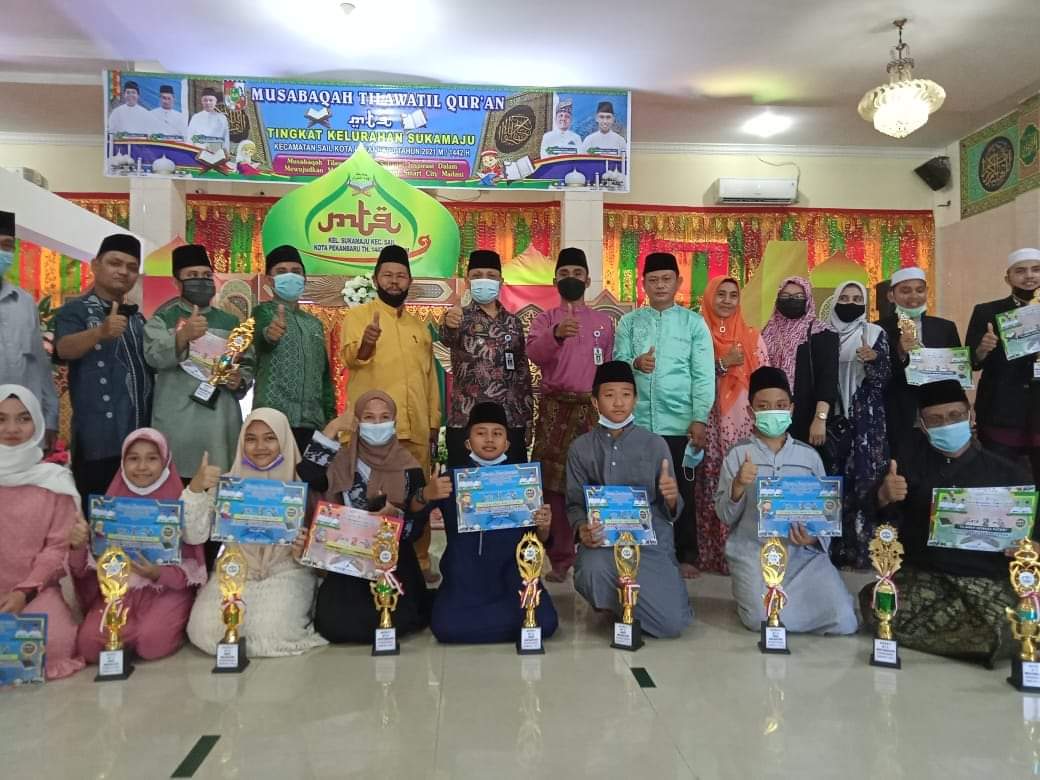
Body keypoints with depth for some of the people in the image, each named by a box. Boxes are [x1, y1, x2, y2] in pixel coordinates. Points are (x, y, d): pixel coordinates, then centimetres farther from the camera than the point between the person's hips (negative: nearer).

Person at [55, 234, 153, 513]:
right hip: (98, 440, -6)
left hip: (141, 438, 6)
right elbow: (65, 349, -23)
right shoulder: (74, 310, -2)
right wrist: (100, 332, -42)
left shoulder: (137, 318, 17)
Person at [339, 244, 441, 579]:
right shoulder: (357, 316, 4)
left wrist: (434, 420, 15)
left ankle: (418, 561, 20)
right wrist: (366, 343, -37)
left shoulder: (419, 326, 19)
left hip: (416, 428, 5)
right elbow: (351, 357, -15)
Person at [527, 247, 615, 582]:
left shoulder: (604, 321, 14)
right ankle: (561, 558, 7)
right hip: (555, 409, -1)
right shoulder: (544, 319, 8)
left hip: (593, 408, 1)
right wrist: (557, 334, -33)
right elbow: (534, 354, -13)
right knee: (556, 482, -1)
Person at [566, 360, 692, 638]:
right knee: (593, 571, -36)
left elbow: (671, 512, 5)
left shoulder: (655, 444, 4)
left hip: (651, 540, 1)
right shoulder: (580, 448, 6)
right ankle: (617, 600, 3)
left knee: (671, 623, -18)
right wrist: (582, 528, -18)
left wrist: (672, 499, -19)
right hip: (602, 541, 0)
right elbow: (574, 503, 4)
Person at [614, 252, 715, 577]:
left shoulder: (694, 322, 5)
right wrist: (634, 364, -21)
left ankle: (685, 556, 17)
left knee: (681, 491, 7)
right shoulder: (628, 322, 10)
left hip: (679, 423, -1)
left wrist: (700, 419, -8)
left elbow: (703, 375, 0)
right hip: (637, 422, 1)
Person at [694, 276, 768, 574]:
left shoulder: (751, 335, 11)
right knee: (710, 487, -3)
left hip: (744, 422, 1)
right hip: (709, 423, -1)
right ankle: (711, 555, 6)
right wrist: (722, 364, -11)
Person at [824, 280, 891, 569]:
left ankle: (864, 548, 1)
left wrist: (874, 359, -19)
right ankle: (836, 548, 7)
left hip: (867, 419, -1)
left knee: (865, 477, -6)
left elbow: (886, 378, -1)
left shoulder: (875, 334, 5)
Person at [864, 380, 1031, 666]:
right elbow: (887, 520, 1)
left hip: (988, 582, -1)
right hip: (921, 575, 1)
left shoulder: (1009, 473, 3)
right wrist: (884, 498, -24)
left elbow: (1032, 535, 9)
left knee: (1001, 636, -33)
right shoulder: (913, 451, 5)